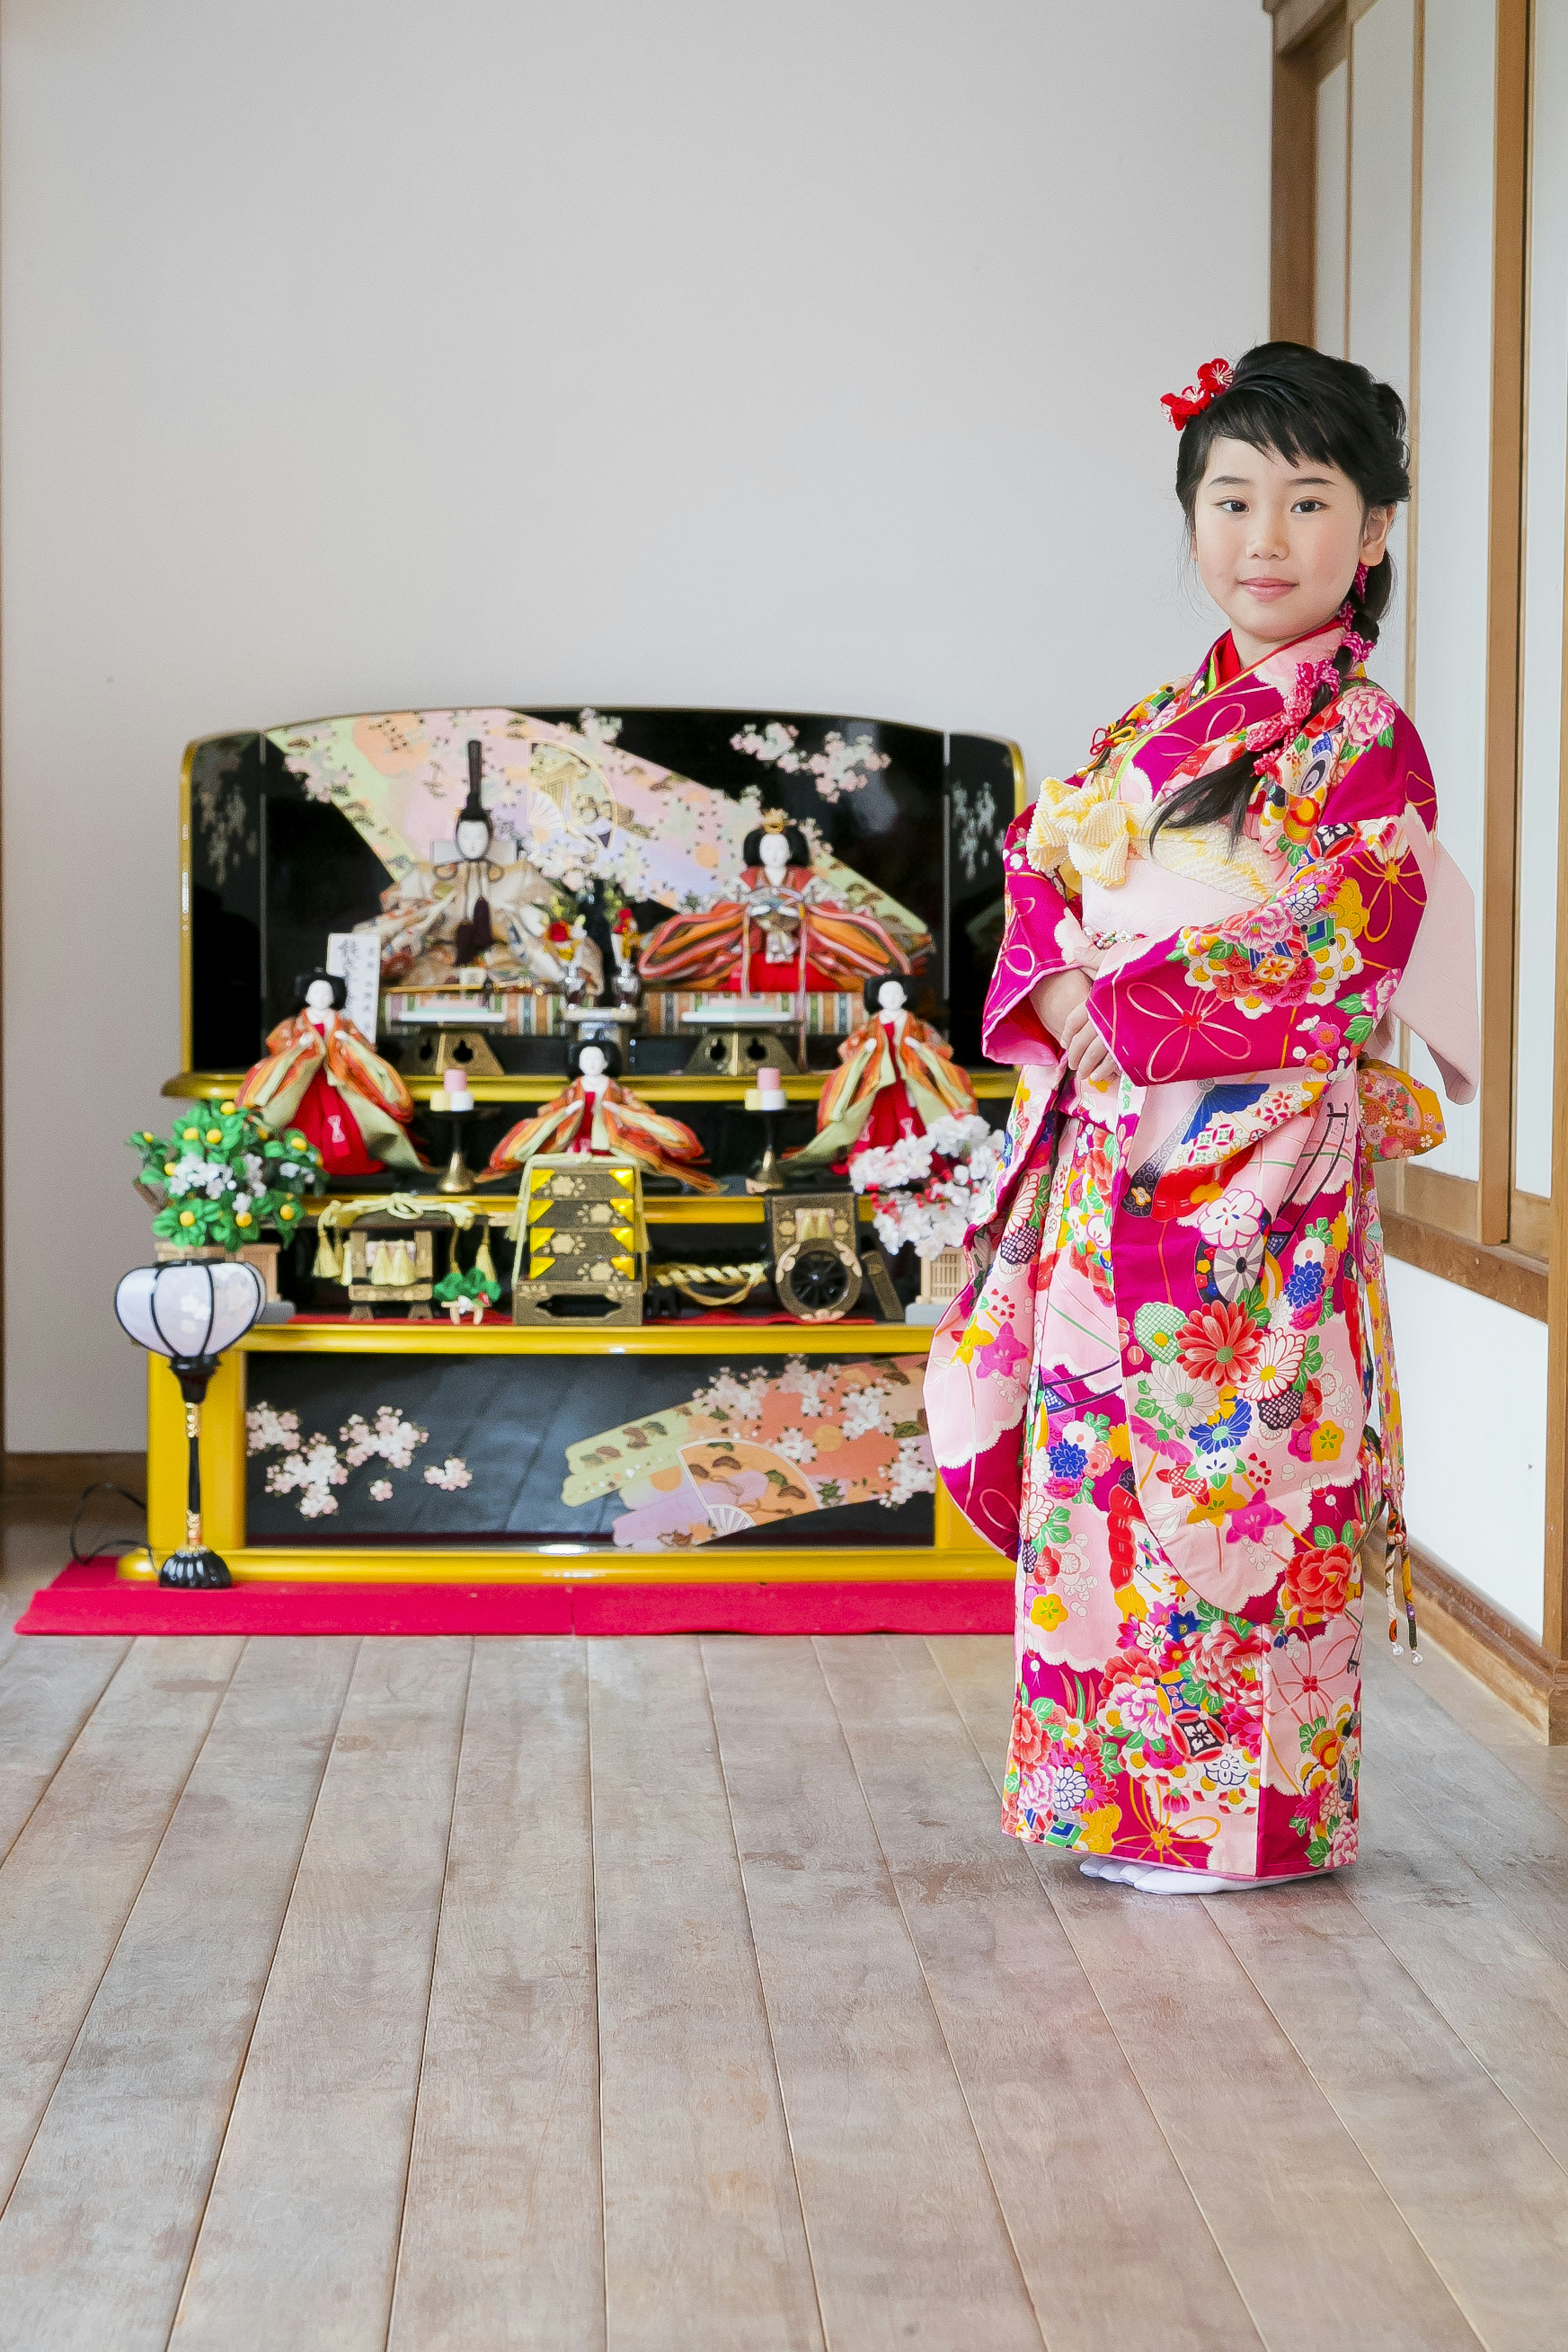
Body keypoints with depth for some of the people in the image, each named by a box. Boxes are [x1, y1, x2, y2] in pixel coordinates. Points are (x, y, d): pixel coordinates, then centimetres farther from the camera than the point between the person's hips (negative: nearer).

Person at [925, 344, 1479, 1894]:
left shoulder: (1364, 746, -8)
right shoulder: (1155, 731, 13)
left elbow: (1321, 994, -14)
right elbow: (1043, 890, 11)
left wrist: (1112, 1012, -9)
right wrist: (1057, 995, -11)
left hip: (1256, 1179, -7)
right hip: (1113, 1171, 7)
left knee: (1234, 1476, -1)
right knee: (1105, 1466, 10)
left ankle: (1239, 1812, 14)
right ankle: (1111, 1791, 23)